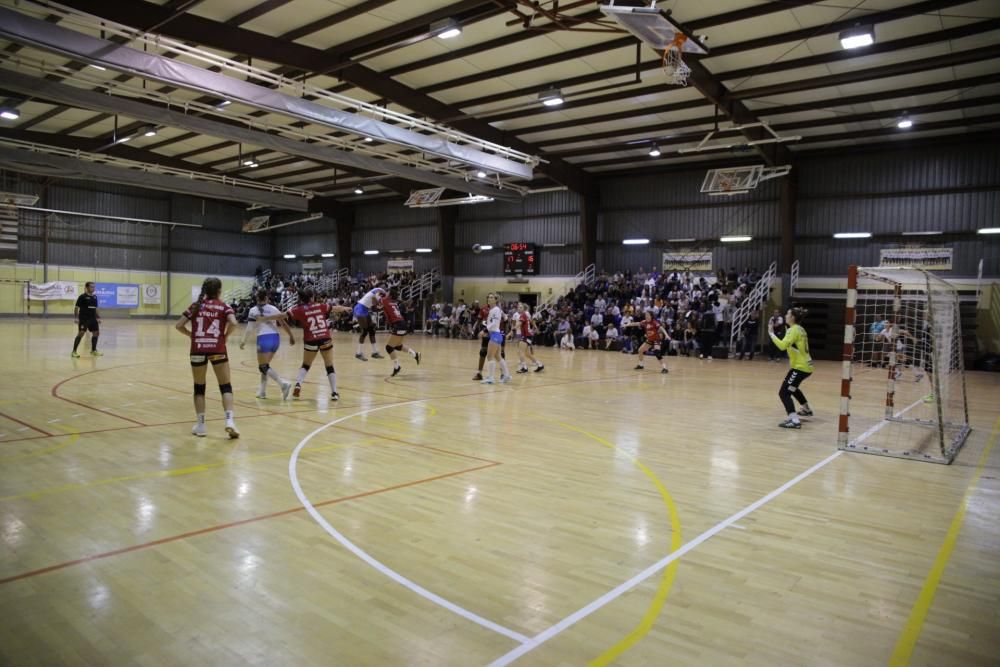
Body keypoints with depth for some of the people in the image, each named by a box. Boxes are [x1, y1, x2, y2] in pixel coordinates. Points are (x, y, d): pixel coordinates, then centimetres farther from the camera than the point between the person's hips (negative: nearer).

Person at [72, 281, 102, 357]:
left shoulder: (95, 297, 11)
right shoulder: (82, 297, -8)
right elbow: (76, 308, -8)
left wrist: (98, 318, 16)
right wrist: (75, 318, -16)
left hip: (92, 318, 7)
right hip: (83, 319, -7)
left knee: (96, 333, 8)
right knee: (81, 333, -12)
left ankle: (93, 350, 22)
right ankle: (74, 351, -5)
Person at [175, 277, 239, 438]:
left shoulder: (196, 306, 11)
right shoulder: (223, 307, 5)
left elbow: (179, 325, 6)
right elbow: (233, 323, -14)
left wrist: (192, 335, 19)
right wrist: (225, 336, 2)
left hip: (197, 350, 2)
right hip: (217, 350, -2)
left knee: (199, 388, 15)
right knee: (225, 387, 5)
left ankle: (201, 425, 17)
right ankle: (229, 421, -11)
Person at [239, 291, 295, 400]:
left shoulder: (253, 310, 1)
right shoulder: (273, 309, 10)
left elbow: (249, 327, -11)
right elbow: (283, 323, 7)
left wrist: (243, 340, -16)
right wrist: (291, 336, 14)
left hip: (264, 338, -5)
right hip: (275, 338, 5)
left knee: (263, 367, -3)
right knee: (264, 365, 19)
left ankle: (283, 383, -25)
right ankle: (262, 391, 20)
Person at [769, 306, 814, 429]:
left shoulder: (794, 330, -15)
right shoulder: (800, 329, 13)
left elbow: (782, 346, -28)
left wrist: (771, 333, -22)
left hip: (800, 367, -10)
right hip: (805, 365, 10)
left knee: (784, 393, -15)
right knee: (792, 387, 34)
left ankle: (794, 420, -27)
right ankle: (807, 410, 49)